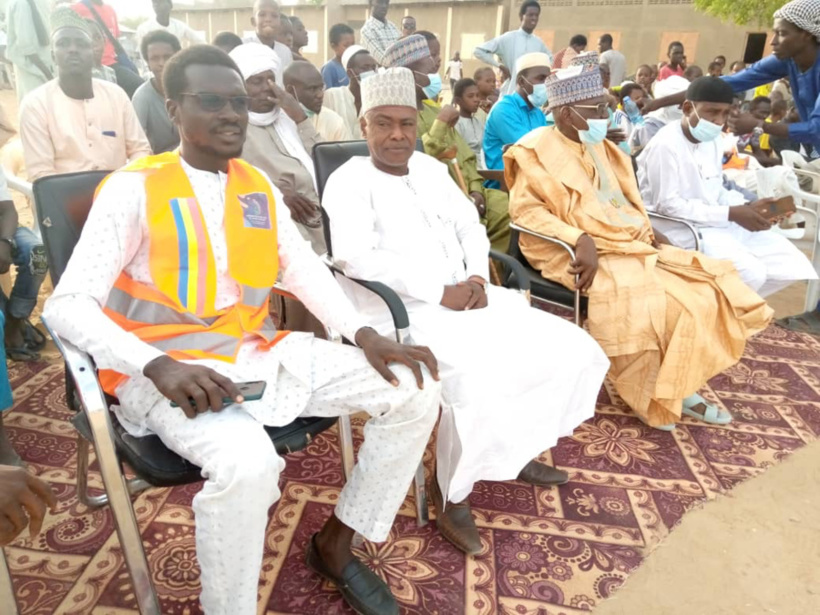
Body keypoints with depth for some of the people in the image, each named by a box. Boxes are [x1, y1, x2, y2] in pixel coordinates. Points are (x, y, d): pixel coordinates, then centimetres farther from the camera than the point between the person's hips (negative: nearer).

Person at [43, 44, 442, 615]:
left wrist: (365, 334, -9)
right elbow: (67, 304, -12)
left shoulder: (259, 185, 11)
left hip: (260, 355, 6)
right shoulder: (133, 189, -7)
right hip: (169, 371, -5)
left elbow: (304, 270, 7)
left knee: (416, 391, -6)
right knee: (248, 462, -38)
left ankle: (336, 543, 11)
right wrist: (160, 366, -29)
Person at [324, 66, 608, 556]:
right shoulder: (349, 180, -5)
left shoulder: (431, 167, 17)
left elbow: (470, 226, 17)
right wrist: (440, 293, -20)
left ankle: (515, 450, 20)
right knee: (479, 380, -33)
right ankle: (453, 495, -5)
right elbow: (357, 257, -20)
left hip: (466, 295, 8)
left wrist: (477, 277, -4)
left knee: (573, 348, 2)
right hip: (403, 309, -7)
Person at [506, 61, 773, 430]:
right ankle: (649, 397, -7)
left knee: (701, 286, -5)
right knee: (636, 297, -30)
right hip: (581, 252, -8)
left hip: (629, 242, 8)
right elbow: (525, 209, -15)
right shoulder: (537, 150, -5)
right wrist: (580, 240, -27)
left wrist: (648, 229, 3)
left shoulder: (599, 147, 18)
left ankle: (679, 386, 2)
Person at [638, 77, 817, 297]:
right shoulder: (665, 145, -17)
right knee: (750, 271, -25)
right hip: (681, 228, -9)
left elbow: (715, 192, 17)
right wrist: (730, 214, -21)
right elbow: (667, 205, -21)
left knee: (786, 257, 3)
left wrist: (746, 207, -4)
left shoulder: (712, 142, 12)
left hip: (717, 223, 9)